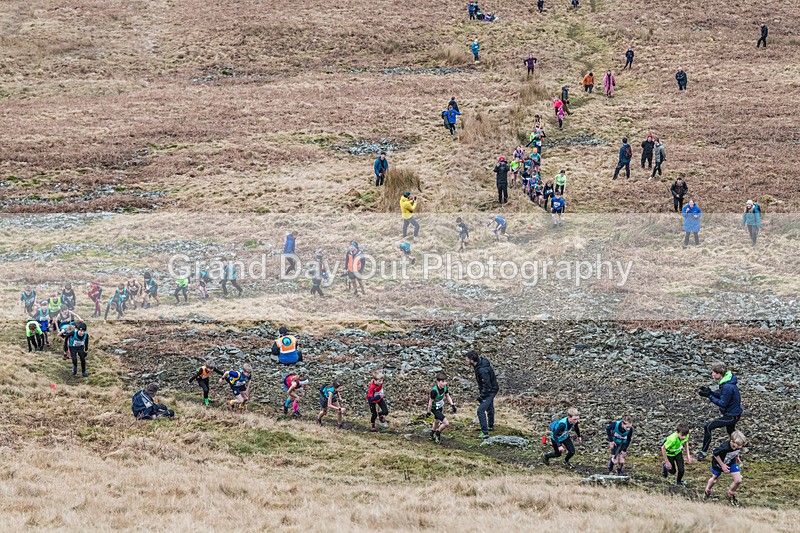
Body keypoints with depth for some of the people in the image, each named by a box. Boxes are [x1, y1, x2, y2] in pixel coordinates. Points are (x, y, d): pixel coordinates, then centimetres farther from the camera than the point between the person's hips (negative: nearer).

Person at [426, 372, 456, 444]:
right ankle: (438, 434, 10)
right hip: (435, 408, -8)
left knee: (437, 421, 30)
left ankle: (432, 435, 54)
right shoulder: (434, 391, -35)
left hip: (440, 406, 8)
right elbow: (430, 402, -24)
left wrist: (452, 405, 0)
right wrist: (429, 412, -14)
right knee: (446, 423, -16)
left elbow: (447, 396, 4)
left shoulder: (444, 387, -15)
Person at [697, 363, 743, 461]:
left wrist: (709, 396, -22)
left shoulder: (728, 387, -32)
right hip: (733, 412, 10)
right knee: (731, 431, 32)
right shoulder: (726, 381, -1)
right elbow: (722, 395, 10)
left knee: (708, 427, -13)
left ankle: (703, 453, -6)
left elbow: (723, 403, -26)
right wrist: (710, 392, -6)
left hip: (731, 416, -10)